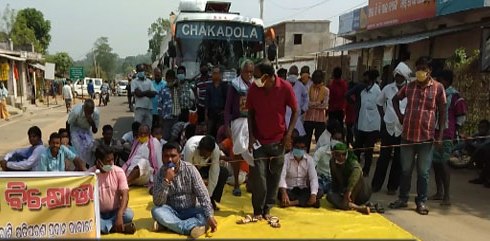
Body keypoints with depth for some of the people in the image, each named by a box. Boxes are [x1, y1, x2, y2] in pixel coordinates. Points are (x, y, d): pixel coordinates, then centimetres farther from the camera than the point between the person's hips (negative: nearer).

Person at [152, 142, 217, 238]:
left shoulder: (190, 169, -12)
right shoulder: (160, 173, -9)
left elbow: (202, 195, -16)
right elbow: (157, 202, -17)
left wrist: (210, 216, -28)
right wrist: (166, 181, -29)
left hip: (191, 211, 0)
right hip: (172, 212, 1)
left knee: (205, 215, -29)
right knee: (156, 211, -29)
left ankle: (169, 224, -27)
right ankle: (191, 227, -32)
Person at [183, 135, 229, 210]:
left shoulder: (216, 149, -30)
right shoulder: (190, 148, -38)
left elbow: (214, 174, -24)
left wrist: (208, 195, -23)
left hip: (204, 166, 2)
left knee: (224, 172, -20)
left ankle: (212, 200, -5)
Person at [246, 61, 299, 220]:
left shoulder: (285, 87, -13)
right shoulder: (253, 88, -8)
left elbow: (295, 111, -2)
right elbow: (250, 113, 3)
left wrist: (289, 133, -8)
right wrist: (251, 135, -4)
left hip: (278, 140, 0)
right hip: (259, 140, 0)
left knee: (274, 177, 7)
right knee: (258, 177, -3)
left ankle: (267, 209, 21)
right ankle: (258, 210, 13)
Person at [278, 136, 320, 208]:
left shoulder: (309, 159, -2)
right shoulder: (286, 158, -10)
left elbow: (313, 178, -10)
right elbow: (282, 176, -22)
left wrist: (313, 195, -28)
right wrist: (284, 193, -39)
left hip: (304, 190, 3)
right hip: (289, 190, -3)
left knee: (319, 194, -25)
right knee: (280, 193, -35)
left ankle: (292, 202, -31)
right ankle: (305, 202, -31)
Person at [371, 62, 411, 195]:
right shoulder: (388, 88, 2)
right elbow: (379, 103, 16)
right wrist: (383, 117, 8)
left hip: (404, 129, -2)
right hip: (388, 127, 2)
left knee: (398, 159, 7)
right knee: (383, 157, 7)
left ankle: (393, 186, 19)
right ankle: (376, 184, 16)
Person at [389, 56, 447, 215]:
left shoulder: (438, 88, -3)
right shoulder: (409, 86, 3)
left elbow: (442, 113, -1)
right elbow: (395, 99, 21)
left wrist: (440, 135, -5)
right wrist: (400, 116, 8)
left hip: (427, 137, -2)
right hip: (408, 135, 2)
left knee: (423, 172, 7)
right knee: (405, 170, 12)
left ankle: (421, 201, 20)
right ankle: (403, 198, 25)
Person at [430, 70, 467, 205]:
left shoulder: (454, 96, -7)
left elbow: (462, 116, -5)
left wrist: (455, 131, -4)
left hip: (446, 135, -7)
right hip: (433, 134, 7)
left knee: (442, 163, -8)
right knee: (435, 163, 10)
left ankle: (447, 195, -1)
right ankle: (439, 192, 21)